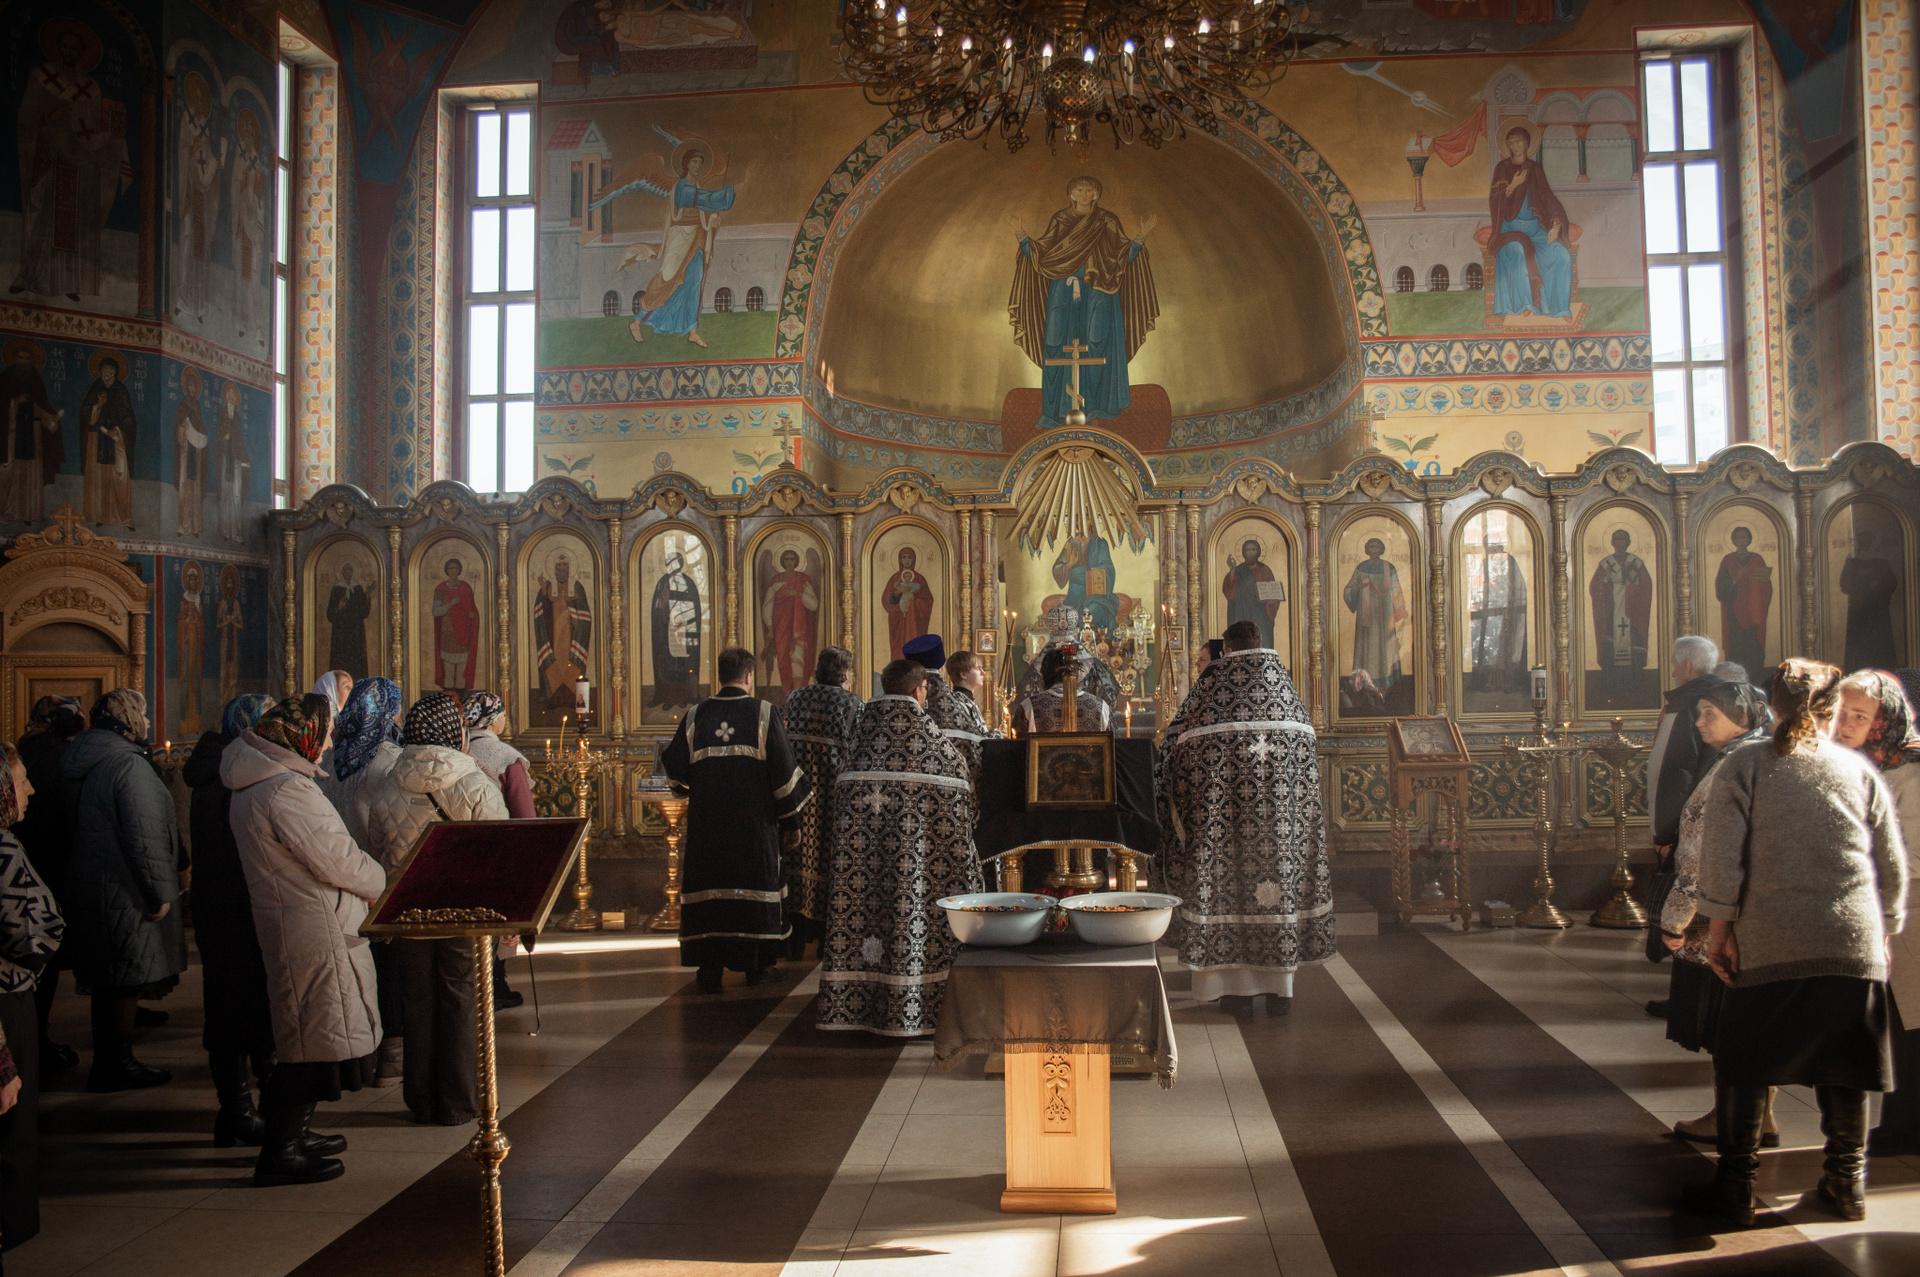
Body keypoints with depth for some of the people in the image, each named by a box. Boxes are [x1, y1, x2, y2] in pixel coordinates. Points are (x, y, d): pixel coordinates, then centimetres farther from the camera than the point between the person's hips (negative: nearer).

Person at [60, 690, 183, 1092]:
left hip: (90, 888, 10)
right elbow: (144, 836, -23)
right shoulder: (129, 765, -19)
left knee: (109, 980, 17)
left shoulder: (81, 760, 11)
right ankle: (116, 1067, 8)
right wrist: (161, 891, -19)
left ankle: (109, 1062, 26)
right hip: (125, 893, -10)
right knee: (127, 979, 1)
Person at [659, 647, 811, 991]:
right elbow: (784, 769, -7)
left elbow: (673, 768, 3)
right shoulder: (763, 713, -5)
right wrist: (791, 820, 0)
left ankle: (710, 969, 4)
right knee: (755, 884, 9)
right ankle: (757, 965, 16)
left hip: (707, 822, 2)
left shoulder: (696, 715, 1)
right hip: (754, 821, -1)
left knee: (710, 885, 6)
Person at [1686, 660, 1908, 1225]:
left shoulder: (1743, 765, 0)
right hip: (1854, 942, 3)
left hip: (1770, 942, -3)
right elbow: (1893, 865, 11)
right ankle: (1848, 1184, 23)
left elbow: (1722, 857, -7)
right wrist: (1884, 931, 23)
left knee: (1742, 1065, 7)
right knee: (1843, 1069, 14)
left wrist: (1720, 928, 1)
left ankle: (1735, 1187, 11)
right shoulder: (1860, 769, 8)